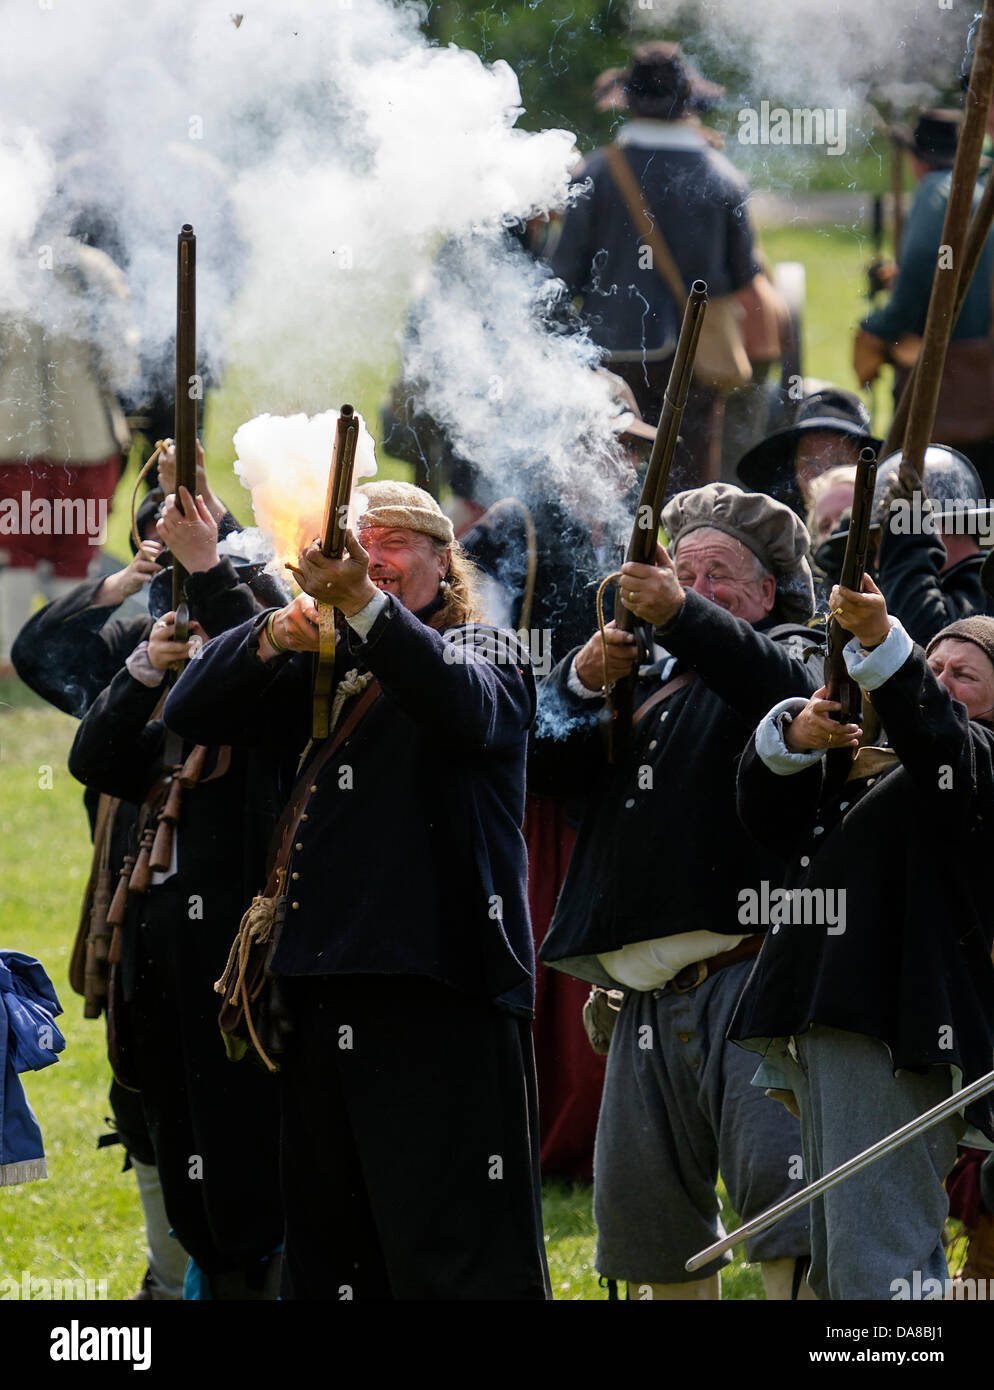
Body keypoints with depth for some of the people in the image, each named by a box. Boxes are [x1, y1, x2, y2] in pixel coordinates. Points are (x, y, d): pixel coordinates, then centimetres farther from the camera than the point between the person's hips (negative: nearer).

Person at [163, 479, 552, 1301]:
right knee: (330, 1241, 8)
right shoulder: (316, 671, 20)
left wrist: (363, 603, -33)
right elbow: (190, 712, 11)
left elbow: (466, 708, -19)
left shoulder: (484, 652, 4)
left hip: (440, 992, -6)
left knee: (461, 1247, -11)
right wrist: (271, 638, -9)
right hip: (325, 986, 6)